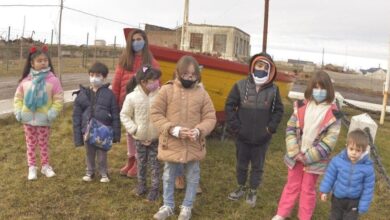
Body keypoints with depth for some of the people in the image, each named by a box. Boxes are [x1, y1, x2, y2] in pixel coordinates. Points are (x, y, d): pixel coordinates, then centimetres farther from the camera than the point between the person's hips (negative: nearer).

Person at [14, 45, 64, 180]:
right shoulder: (25, 80, -1)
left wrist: (52, 113, -17)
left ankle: (45, 166, 26)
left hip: (43, 120, -2)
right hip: (28, 119, 3)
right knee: (30, 144, 12)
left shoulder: (53, 80, -10)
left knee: (43, 144, 9)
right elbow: (18, 97, 8)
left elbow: (59, 100, -9)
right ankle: (32, 168, 24)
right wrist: (18, 112, -4)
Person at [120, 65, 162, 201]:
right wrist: (133, 129, -10)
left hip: (156, 137, -1)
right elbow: (124, 115, -3)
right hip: (140, 138, 1)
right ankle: (141, 185, 35)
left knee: (155, 163, 9)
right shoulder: (132, 97, -13)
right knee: (141, 163, 17)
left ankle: (154, 189, 21)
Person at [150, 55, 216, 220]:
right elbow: (156, 114, -7)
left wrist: (199, 130, -20)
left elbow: (210, 118, 0)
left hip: (194, 145, 1)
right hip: (171, 144, -1)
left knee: (192, 178, 16)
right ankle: (168, 206, 38)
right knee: (168, 177, 17)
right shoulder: (167, 90, -8)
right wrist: (173, 130, -19)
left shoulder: (202, 93, -4)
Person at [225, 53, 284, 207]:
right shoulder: (241, 85, -9)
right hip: (242, 136, 0)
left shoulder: (273, 89, -5)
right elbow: (229, 106, -5)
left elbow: (279, 110, 4)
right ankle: (241, 188, 38)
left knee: (257, 166, 13)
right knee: (241, 164, 17)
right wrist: (235, 126, -10)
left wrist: (271, 128, -6)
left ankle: (252, 191, 32)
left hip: (262, 138, 0)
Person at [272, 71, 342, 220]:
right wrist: (294, 152, -12)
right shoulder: (301, 106, -4)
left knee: (308, 189, 14)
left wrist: (308, 156, -16)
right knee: (292, 186, 18)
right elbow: (290, 128, -2)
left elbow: (329, 141, -13)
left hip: (314, 160, -2)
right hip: (296, 157, 3)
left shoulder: (333, 114, -12)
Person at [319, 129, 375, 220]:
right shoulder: (338, 160, -19)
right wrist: (325, 190, 1)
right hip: (338, 197, 2)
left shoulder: (367, 167, -21)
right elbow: (330, 175, -3)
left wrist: (363, 207, -8)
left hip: (354, 201, -1)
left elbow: (368, 188, -11)